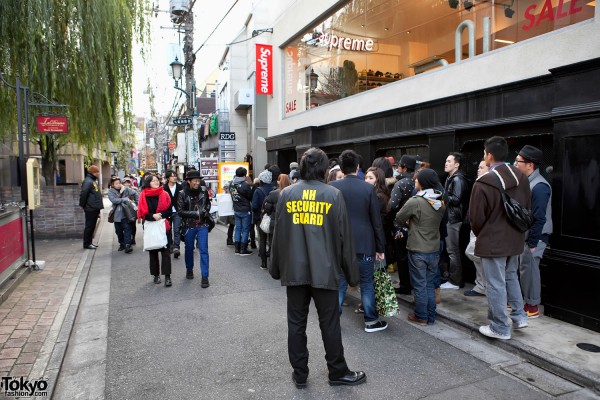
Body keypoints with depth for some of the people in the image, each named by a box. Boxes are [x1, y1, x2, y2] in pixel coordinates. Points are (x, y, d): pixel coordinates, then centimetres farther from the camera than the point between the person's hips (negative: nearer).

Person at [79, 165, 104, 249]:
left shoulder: (93, 181, 17)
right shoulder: (88, 181, -15)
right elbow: (83, 194, -21)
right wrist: (82, 205, -12)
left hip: (95, 209, 9)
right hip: (90, 209, -9)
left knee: (92, 226, 14)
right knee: (89, 226, -1)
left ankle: (89, 242, 23)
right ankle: (86, 244, 7)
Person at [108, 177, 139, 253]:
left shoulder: (126, 189, 0)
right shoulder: (111, 192, -2)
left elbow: (135, 193, 8)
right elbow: (113, 200, -18)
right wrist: (125, 199, -17)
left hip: (126, 213, -1)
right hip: (117, 215, 1)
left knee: (127, 229, -9)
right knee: (119, 231, 12)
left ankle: (127, 245, -11)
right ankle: (122, 244, 28)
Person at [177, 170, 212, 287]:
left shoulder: (204, 191, -3)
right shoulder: (182, 194, -9)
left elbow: (208, 203, 14)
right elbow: (180, 211, -10)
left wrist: (205, 211, -5)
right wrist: (196, 213, -17)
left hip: (202, 225, 0)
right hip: (188, 226, 0)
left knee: (204, 250, -4)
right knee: (189, 249, 17)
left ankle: (205, 276, 0)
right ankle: (189, 269, 40)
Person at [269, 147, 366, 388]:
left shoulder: (286, 194, -1)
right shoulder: (334, 194, -7)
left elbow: (279, 235, 4)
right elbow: (344, 237, -4)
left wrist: (276, 268, 15)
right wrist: (351, 272, 5)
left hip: (294, 269, 2)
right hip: (324, 270, -2)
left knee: (296, 323, 11)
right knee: (329, 324, 10)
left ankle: (300, 374, 22)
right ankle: (338, 372, 25)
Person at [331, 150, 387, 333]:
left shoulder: (332, 187, -5)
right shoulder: (368, 188, -6)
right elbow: (376, 221, -4)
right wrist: (380, 247, 4)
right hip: (364, 244, -1)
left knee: (339, 283, 10)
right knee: (367, 284, 11)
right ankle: (371, 321, 21)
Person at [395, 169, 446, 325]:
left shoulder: (415, 202, -19)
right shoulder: (441, 202, 0)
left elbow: (398, 220, -7)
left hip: (418, 250, -5)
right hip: (434, 250, 6)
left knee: (419, 285, 7)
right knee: (430, 284, 16)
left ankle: (421, 316, 18)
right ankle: (431, 316, 24)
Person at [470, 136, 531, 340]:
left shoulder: (483, 183, -22)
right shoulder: (520, 177, 1)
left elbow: (477, 218, -13)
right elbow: (527, 208, 10)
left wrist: (480, 236, 6)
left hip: (493, 241, -7)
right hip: (515, 239, 7)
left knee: (496, 284, 4)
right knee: (510, 277, 25)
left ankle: (500, 328, 15)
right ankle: (519, 316, 31)